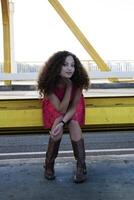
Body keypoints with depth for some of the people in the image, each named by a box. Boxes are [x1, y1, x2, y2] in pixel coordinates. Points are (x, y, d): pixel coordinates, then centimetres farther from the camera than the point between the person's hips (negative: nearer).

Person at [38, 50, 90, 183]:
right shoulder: (49, 83, -33)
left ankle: (81, 165, -18)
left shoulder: (78, 81, -30)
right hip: (55, 106, -1)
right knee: (57, 126, -29)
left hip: (72, 107, 1)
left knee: (74, 123, -28)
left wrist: (63, 122, -38)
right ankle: (49, 164, -9)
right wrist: (68, 87, -41)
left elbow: (73, 107, -22)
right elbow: (61, 109, -32)